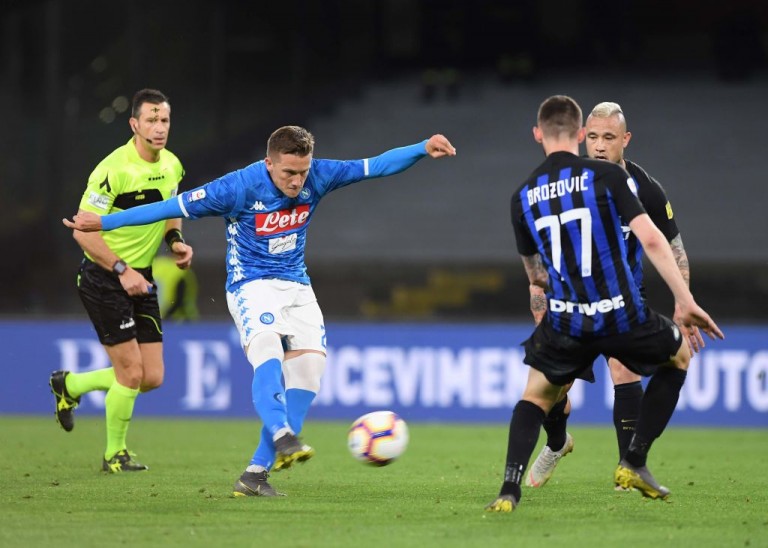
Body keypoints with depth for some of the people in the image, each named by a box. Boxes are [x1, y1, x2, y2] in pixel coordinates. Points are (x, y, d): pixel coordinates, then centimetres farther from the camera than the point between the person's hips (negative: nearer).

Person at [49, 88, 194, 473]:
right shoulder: (114, 169, -20)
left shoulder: (172, 166, 3)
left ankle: (70, 385, 29)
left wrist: (175, 241, 1)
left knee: (152, 378, 5)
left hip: (141, 278, 7)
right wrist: (122, 270, -24)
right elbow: (83, 231, -19)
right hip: (103, 279, -7)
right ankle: (115, 454, 11)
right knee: (131, 372, -9)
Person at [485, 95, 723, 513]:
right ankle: (634, 463, 21)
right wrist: (685, 301, -12)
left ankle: (509, 490, -1)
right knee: (678, 356, 26)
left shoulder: (523, 198, 5)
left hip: (564, 321, 2)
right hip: (621, 317, -2)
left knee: (536, 396, 22)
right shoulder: (607, 176, -6)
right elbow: (651, 239, -14)